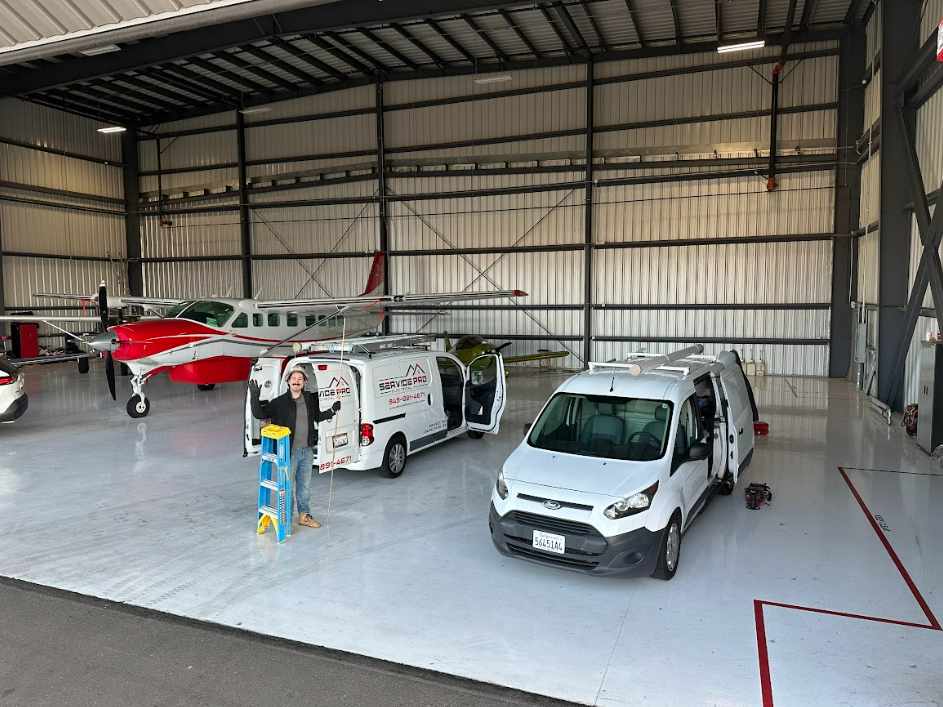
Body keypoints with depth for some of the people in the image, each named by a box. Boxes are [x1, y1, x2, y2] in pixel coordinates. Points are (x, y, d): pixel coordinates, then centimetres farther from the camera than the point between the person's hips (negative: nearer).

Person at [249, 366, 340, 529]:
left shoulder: (311, 400, 4)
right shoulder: (280, 402, -10)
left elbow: (318, 417, 20)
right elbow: (259, 414, -11)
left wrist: (332, 410, 7)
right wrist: (255, 397, -23)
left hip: (307, 451, 5)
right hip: (289, 452, -4)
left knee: (303, 485, 19)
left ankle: (304, 516, 33)